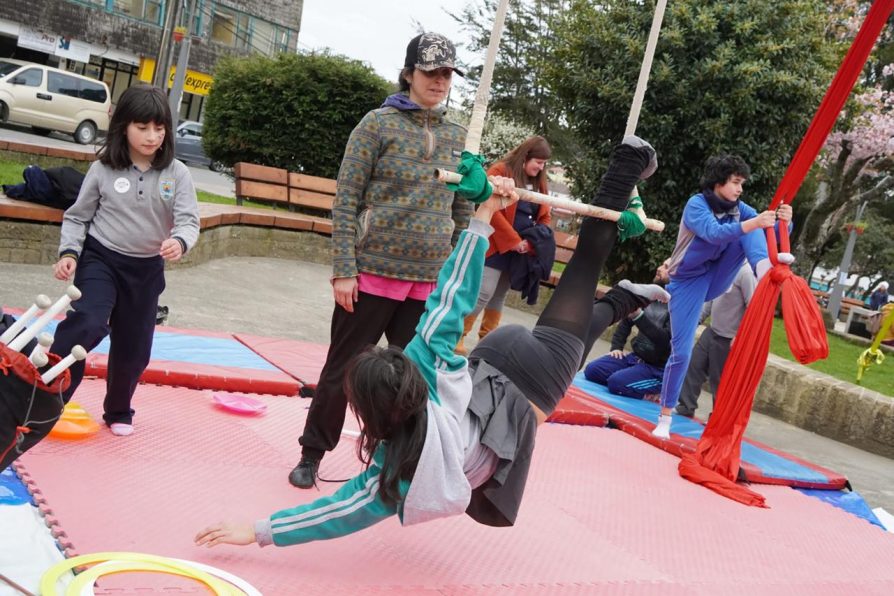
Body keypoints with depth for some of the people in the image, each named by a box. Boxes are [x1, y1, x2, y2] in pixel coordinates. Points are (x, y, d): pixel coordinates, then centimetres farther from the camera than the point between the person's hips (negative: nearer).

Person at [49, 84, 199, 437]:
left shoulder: (176, 174, -6)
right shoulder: (102, 170, -6)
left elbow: (189, 220, -11)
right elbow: (77, 216, 3)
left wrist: (180, 242, -33)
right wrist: (69, 252, -11)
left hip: (146, 269, 2)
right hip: (100, 259, -2)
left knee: (133, 348, 12)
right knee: (85, 324, -26)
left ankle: (119, 412, 34)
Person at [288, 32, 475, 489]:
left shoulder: (458, 138, 9)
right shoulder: (379, 124, -4)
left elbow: (463, 213, 13)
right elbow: (346, 201, -7)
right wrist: (343, 270, -13)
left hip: (429, 283, 4)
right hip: (372, 274, -4)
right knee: (342, 369, 7)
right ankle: (312, 454, 25)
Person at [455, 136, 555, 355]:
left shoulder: (539, 182, 13)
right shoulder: (500, 171, -8)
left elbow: (544, 216, 17)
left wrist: (534, 241, -2)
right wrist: (514, 240, -17)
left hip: (521, 251, 7)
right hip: (496, 246, -7)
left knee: (499, 296, 12)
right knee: (484, 293, -12)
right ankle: (457, 336, -1)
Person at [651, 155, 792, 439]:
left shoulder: (739, 209, -2)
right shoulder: (696, 204, -19)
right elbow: (714, 233, -38)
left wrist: (782, 223, -31)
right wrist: (753, 223, -52)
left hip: (715, 280, 5)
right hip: (689, 282, -5)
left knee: (749, 234, -15)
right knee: (681, 351, -8)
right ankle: (665, 418, 8)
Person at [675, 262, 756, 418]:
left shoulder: (745, 272, -21)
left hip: (728, 339, -8)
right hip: (711, 332, 8)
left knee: (719, 381, 5)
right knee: (693, 366, 11)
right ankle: (687, 407, 24)